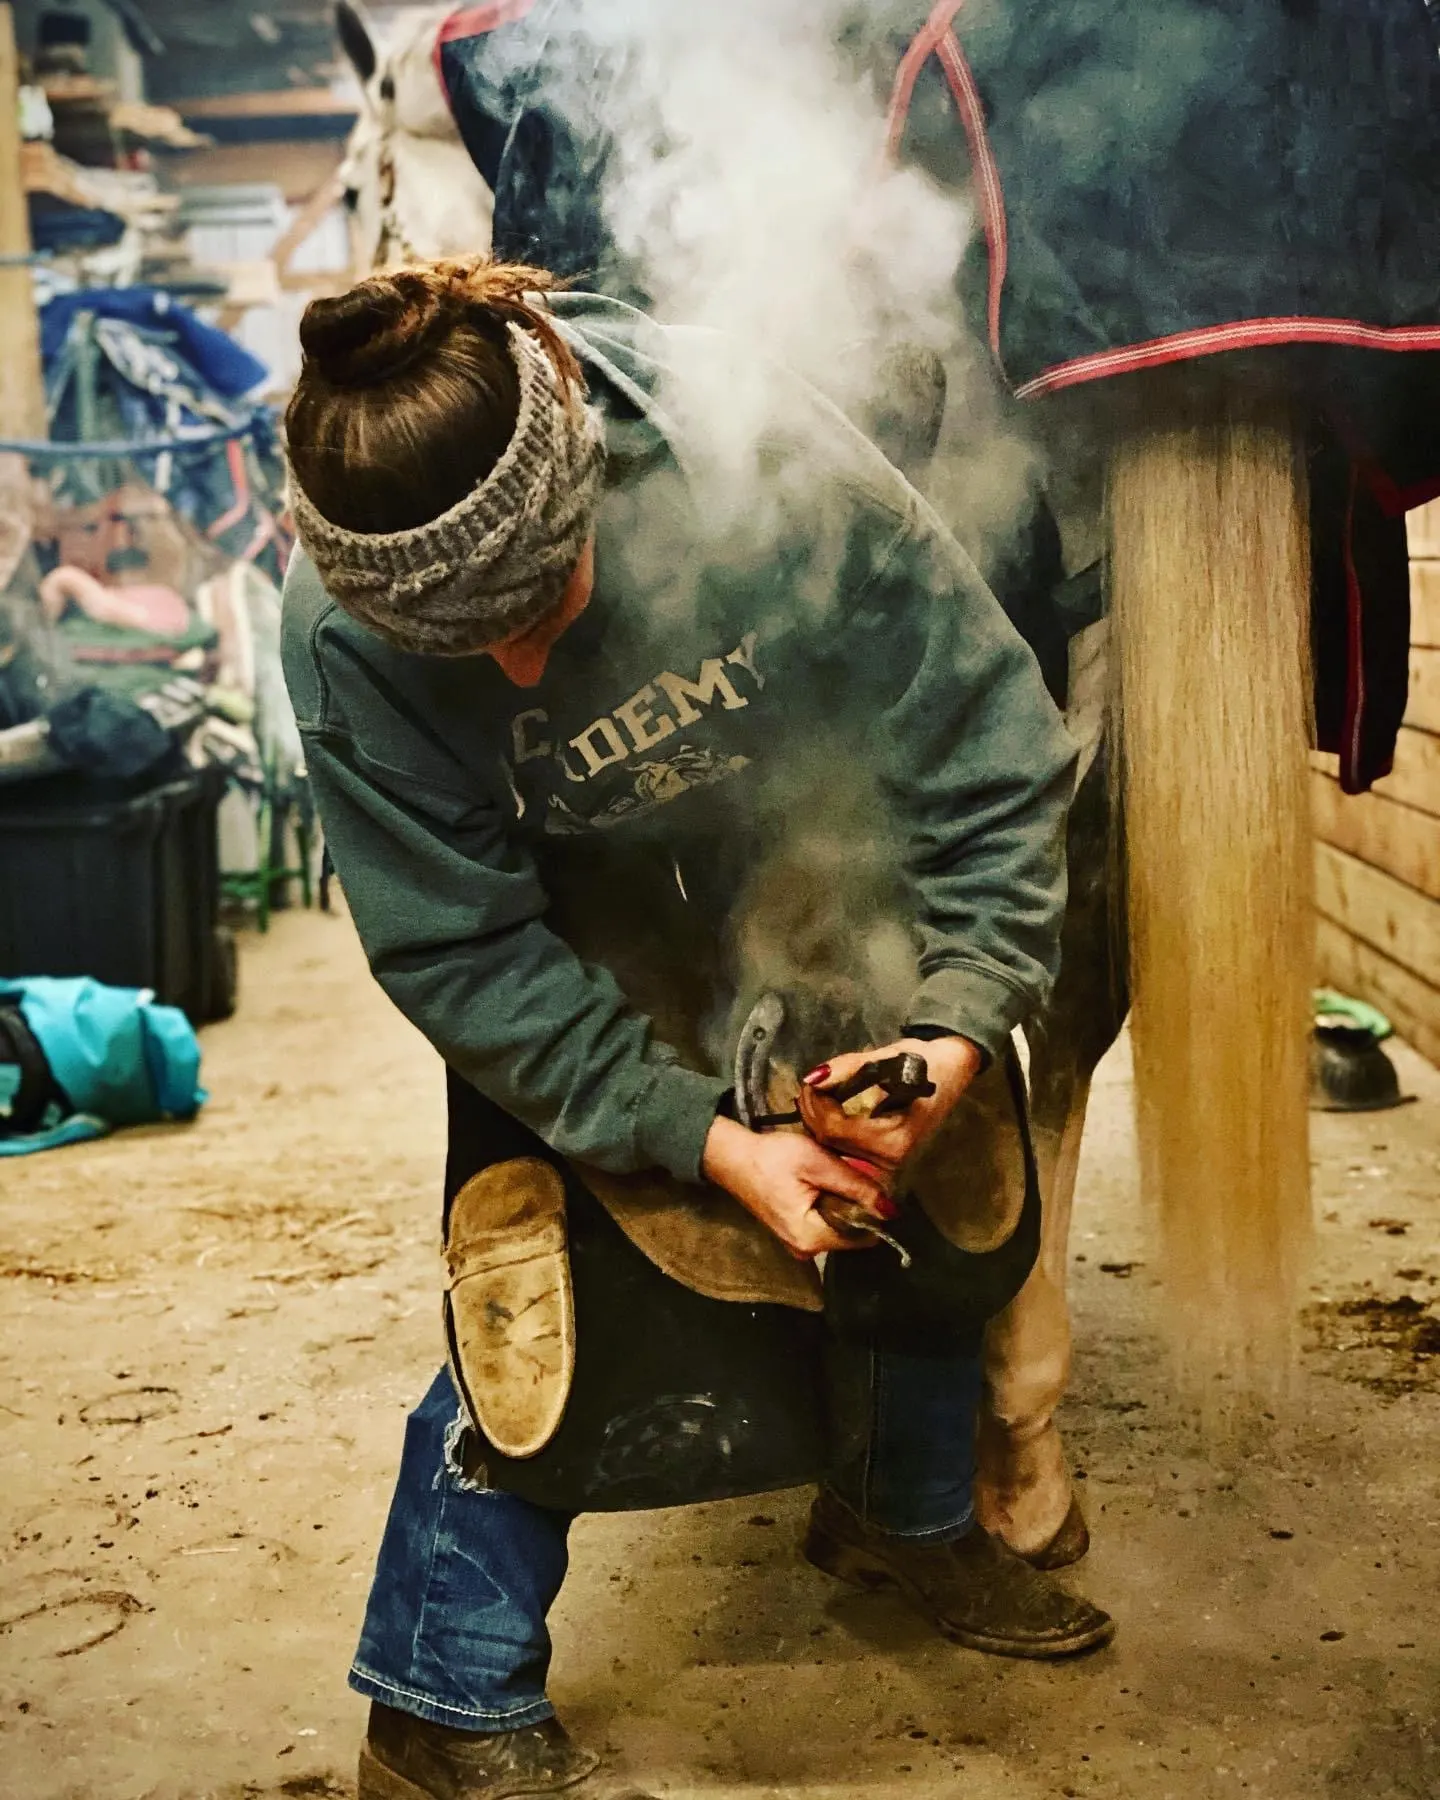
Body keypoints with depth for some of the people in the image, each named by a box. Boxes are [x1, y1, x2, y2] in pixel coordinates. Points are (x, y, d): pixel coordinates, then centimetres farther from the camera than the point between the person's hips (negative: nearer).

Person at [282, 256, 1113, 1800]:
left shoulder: (766, 457, -36)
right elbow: (465, 956, -25)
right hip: (570, 948, -2)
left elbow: (985, 743, -23)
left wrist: (959, 1026, -29)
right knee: (544, 1274, -13)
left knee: (942, 1175, 11)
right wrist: (707, 1141, -29)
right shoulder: (342, 632, -33)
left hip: (822, 882, 3)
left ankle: (908, 1510, 40)